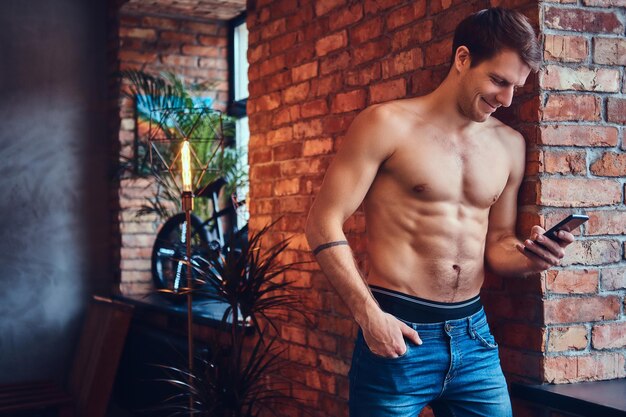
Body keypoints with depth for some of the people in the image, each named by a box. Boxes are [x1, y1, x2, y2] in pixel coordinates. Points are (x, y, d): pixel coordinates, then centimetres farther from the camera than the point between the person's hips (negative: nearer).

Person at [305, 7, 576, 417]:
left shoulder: (510, 145, 8)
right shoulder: (389, 124, -7)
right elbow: (324, 223, -10)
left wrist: (529, 257, -5)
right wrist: (369, 315, -17)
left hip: (474, 336, 5)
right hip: (398, 335, -5)